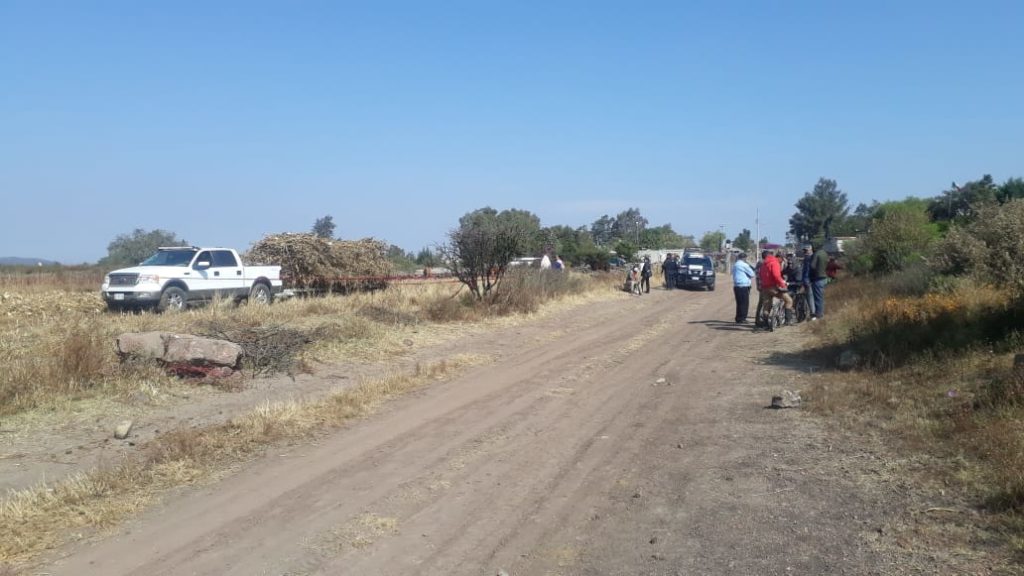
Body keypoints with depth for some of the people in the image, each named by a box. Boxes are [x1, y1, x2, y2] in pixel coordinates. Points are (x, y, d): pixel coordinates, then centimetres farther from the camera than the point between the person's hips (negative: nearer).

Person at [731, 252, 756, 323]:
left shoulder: (735, 265, 16)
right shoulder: (744, 265, -12)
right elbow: (752, 274, -7)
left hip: (736, 286, 9)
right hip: (743, 286, -9)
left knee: (739, 303, 13)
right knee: (744, 303, -3)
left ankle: (738, 318, 16)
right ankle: (741, 319, -3)